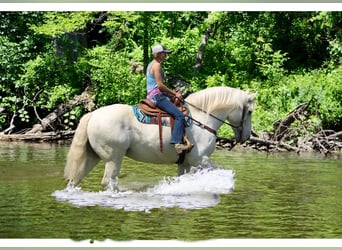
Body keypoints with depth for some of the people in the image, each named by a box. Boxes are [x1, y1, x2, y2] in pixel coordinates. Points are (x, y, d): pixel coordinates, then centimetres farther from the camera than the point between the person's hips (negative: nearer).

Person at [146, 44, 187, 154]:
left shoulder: (152, 65, 21)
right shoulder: (157, 65, -10)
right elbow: (160, 85, -17)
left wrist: (172, 93, 15)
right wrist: (174, 93, -8)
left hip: (152, 96, 11)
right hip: (157, 96, -11)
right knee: (179, 115, -22)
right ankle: (177, 143, -34)